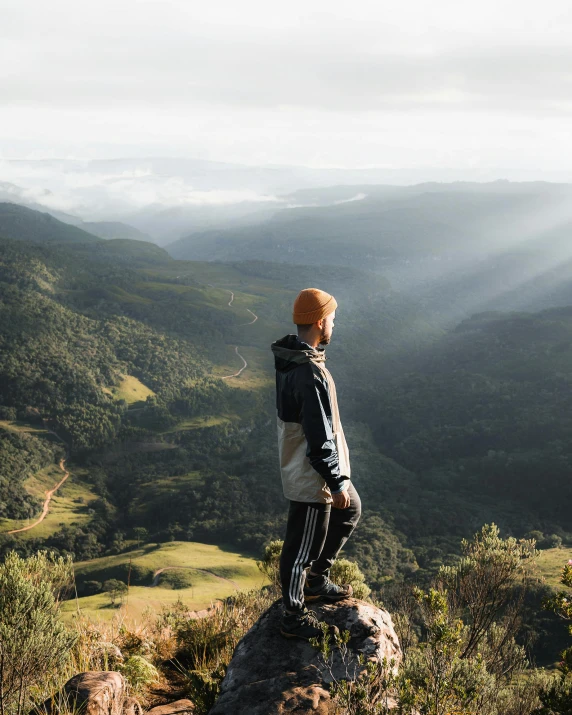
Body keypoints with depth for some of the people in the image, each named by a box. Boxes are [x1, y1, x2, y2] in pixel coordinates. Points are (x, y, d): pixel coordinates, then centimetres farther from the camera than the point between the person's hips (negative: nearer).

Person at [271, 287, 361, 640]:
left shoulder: (289, 358, 2)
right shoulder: (311, 375, -30)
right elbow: (320, 438, -27)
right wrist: (337, 483, -18)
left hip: (298, 462, 10)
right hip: (311, 475, -10)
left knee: (350, 510, 28)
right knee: (303, 546, 6)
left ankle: (317, 580, 41)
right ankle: (294, 617, 24)